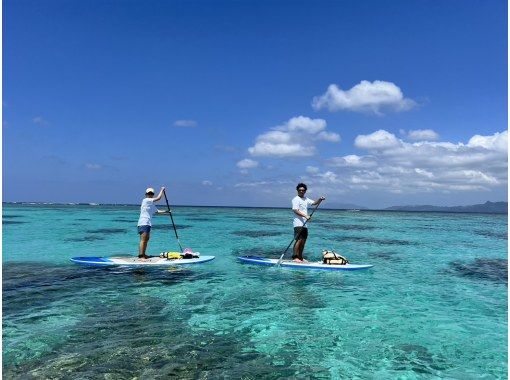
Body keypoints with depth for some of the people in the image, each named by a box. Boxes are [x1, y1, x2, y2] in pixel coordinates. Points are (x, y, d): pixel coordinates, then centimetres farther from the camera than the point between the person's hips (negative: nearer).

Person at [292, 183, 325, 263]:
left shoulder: (306, 199, 19)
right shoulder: (296, 199, -5)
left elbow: (315, 203, 15)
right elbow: (295, 210, -16)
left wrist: (320, 199, -5)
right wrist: (305, 216, -26)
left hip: (305, 224, 8)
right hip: (298, 224, -8)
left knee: (303, 241, 8)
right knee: (299, 240, -13)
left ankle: (300, 257, 15)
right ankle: (295, 257, -10)